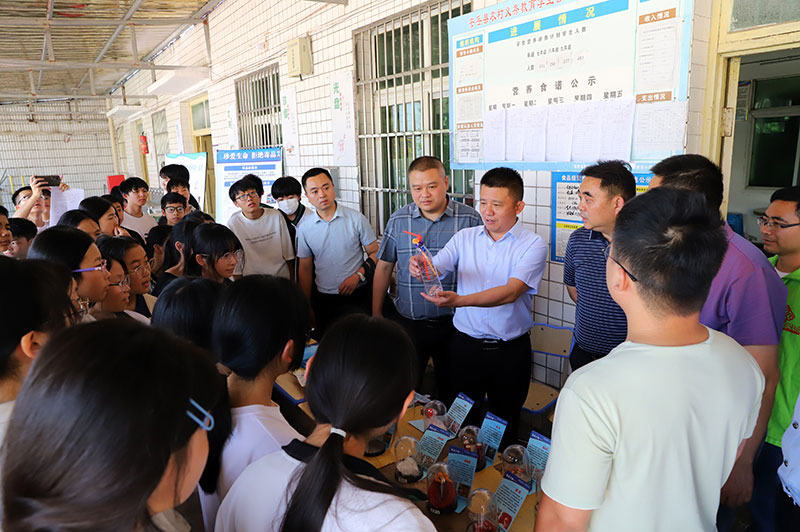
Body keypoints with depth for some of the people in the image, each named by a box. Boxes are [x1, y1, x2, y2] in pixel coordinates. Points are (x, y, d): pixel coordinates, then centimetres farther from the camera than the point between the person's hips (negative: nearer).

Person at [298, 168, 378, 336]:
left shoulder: (357, 219, -4)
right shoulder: (304, 229, 2)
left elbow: (375, 253, 1)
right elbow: (305, 269, 9)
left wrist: (358, 275, -14)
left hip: (357, 296, -1)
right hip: (323, 299, 2)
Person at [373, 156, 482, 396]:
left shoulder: (469, 218, -5)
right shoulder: (398, 219, 2)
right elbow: (384, 267, 9)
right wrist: (376, 313, 9)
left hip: (453, 321, -1)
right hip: (408, 321, 2)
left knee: (452, 388, 15)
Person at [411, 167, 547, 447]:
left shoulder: (533, 245, -10)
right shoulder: (465, 237, 3)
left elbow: (511, 292, -23)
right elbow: (435, 269, -7)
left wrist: (460, 300, -36)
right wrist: (420, 267, -32)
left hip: (510, 350, -2)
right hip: (465, 344, 2)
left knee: (505, 419, 15)